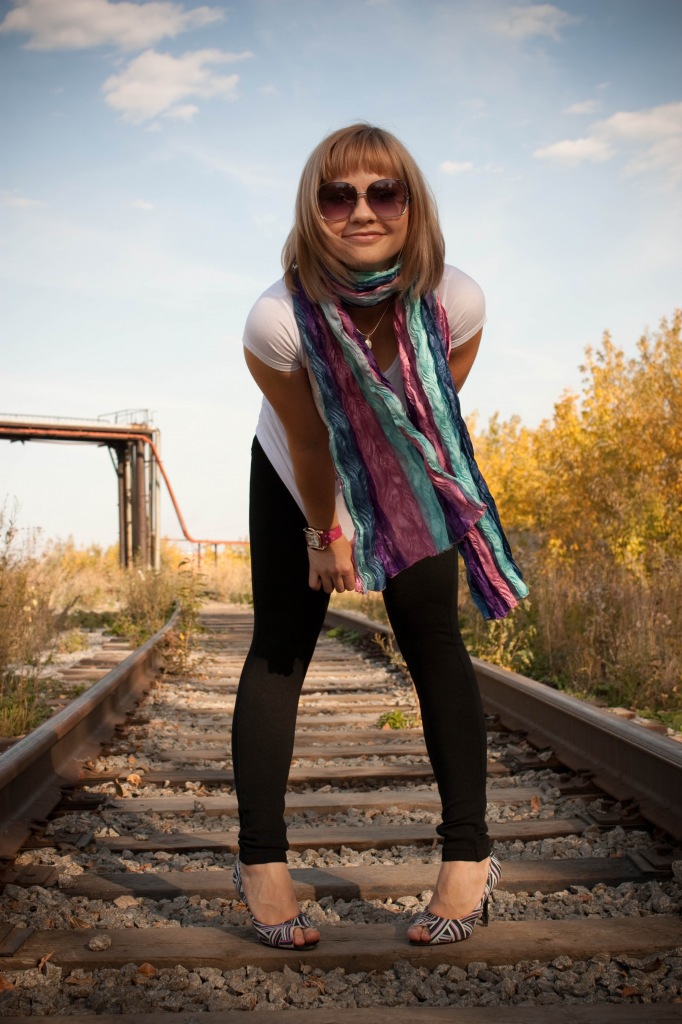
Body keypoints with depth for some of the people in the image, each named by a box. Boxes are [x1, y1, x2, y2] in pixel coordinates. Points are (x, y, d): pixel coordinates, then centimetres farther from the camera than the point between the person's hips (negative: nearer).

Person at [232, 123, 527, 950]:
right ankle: (261, 861, 3)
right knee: (278, 649, -4)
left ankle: (469, 856, 1)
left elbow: (439, 418, -14)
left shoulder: (455, 302, -30)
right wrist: (324, 535, -8)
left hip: (409, 483, 1)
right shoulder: (278, 320, -35)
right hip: (298, 482, -1)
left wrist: (378, 525, -6)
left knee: (433, 642, -6)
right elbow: (308, 443, -21)